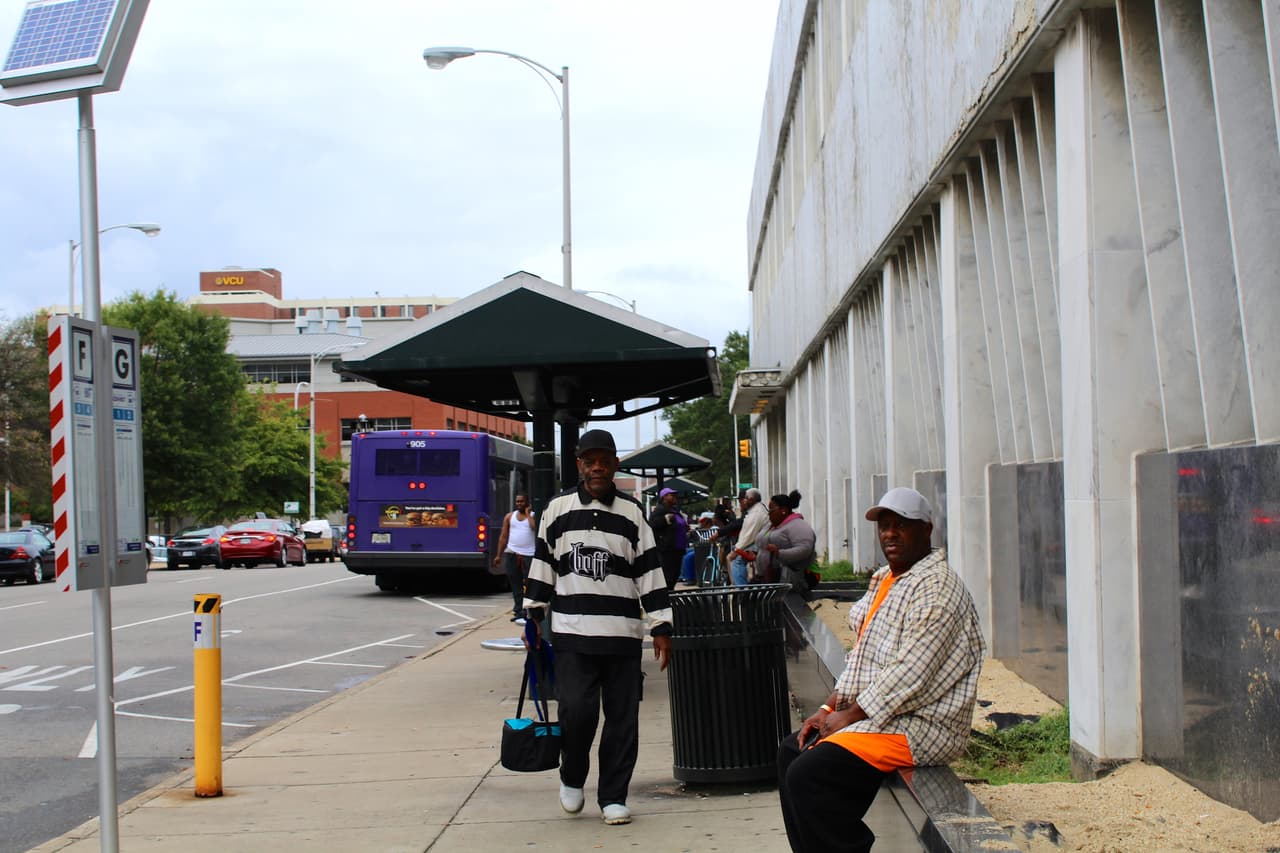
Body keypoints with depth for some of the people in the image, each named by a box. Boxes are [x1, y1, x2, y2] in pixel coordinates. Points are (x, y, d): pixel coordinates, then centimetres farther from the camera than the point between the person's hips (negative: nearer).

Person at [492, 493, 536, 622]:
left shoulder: (533, 516, 3)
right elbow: (503, 536, 10)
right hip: (511, 553, 3)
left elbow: (535, 528, -18)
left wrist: (528, 514, -8)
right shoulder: (510, 516, 11)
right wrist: (499, 555, 7)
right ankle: (518, 611, 11)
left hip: (529, 554, -3)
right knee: (516, 585, 6)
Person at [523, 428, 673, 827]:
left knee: (622, 718, 3)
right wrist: (534, 616, 11)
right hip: (572, 631, -1)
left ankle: (613, 797, 16)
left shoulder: (632, 512, 7)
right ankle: (572, 778, 16)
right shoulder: (559, 508, 7)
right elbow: (543, 563, 14)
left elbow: (649, 570, 6)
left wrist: (661, 627, 2)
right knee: (577, 709, -11)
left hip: (622, 632, 1)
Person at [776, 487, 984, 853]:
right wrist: (830, 708, 8)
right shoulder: (883, 580, 16)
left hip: (922, 726, -11)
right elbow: (861, 654, 21)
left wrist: (850, 715, -14)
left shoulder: (937, 588, -16)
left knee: (807, 774, -23)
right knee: (790, 750, 14)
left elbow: (910, 675, -22)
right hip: (878, 714, 11)